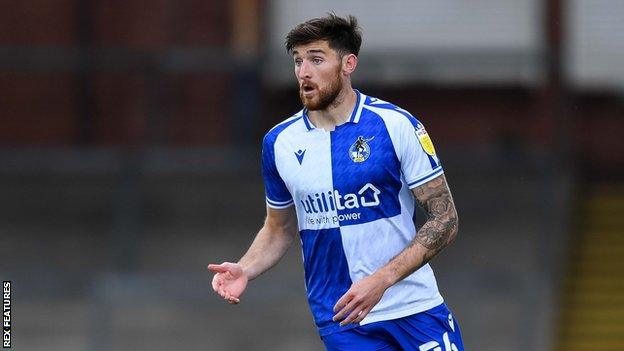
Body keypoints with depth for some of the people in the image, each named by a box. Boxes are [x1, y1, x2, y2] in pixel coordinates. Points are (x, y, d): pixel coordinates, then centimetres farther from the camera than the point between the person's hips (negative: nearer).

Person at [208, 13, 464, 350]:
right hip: (341, 322, 2)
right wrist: (243, 270, -2)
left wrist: (382, 279, -18)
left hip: (415, 310, -2)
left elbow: (444, 220, -7)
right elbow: (280, 229, 18)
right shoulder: (278, 142, 3)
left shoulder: (395, 124, -7)